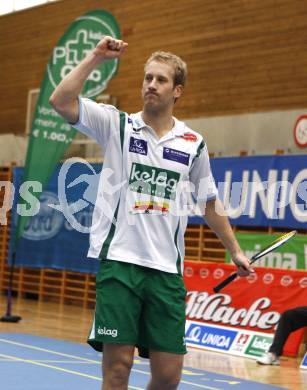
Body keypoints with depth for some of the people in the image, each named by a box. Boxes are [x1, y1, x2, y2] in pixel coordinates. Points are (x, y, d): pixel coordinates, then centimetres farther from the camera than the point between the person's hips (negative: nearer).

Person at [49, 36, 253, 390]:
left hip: (166, 268, 3)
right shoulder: (117, 125, 4)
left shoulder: (193, 144, 11)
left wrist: (235, 250, 22)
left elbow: (209, 203, 21)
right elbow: (60, 102, -8)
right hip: (119, 260, -3)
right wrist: (96, 57, -9)